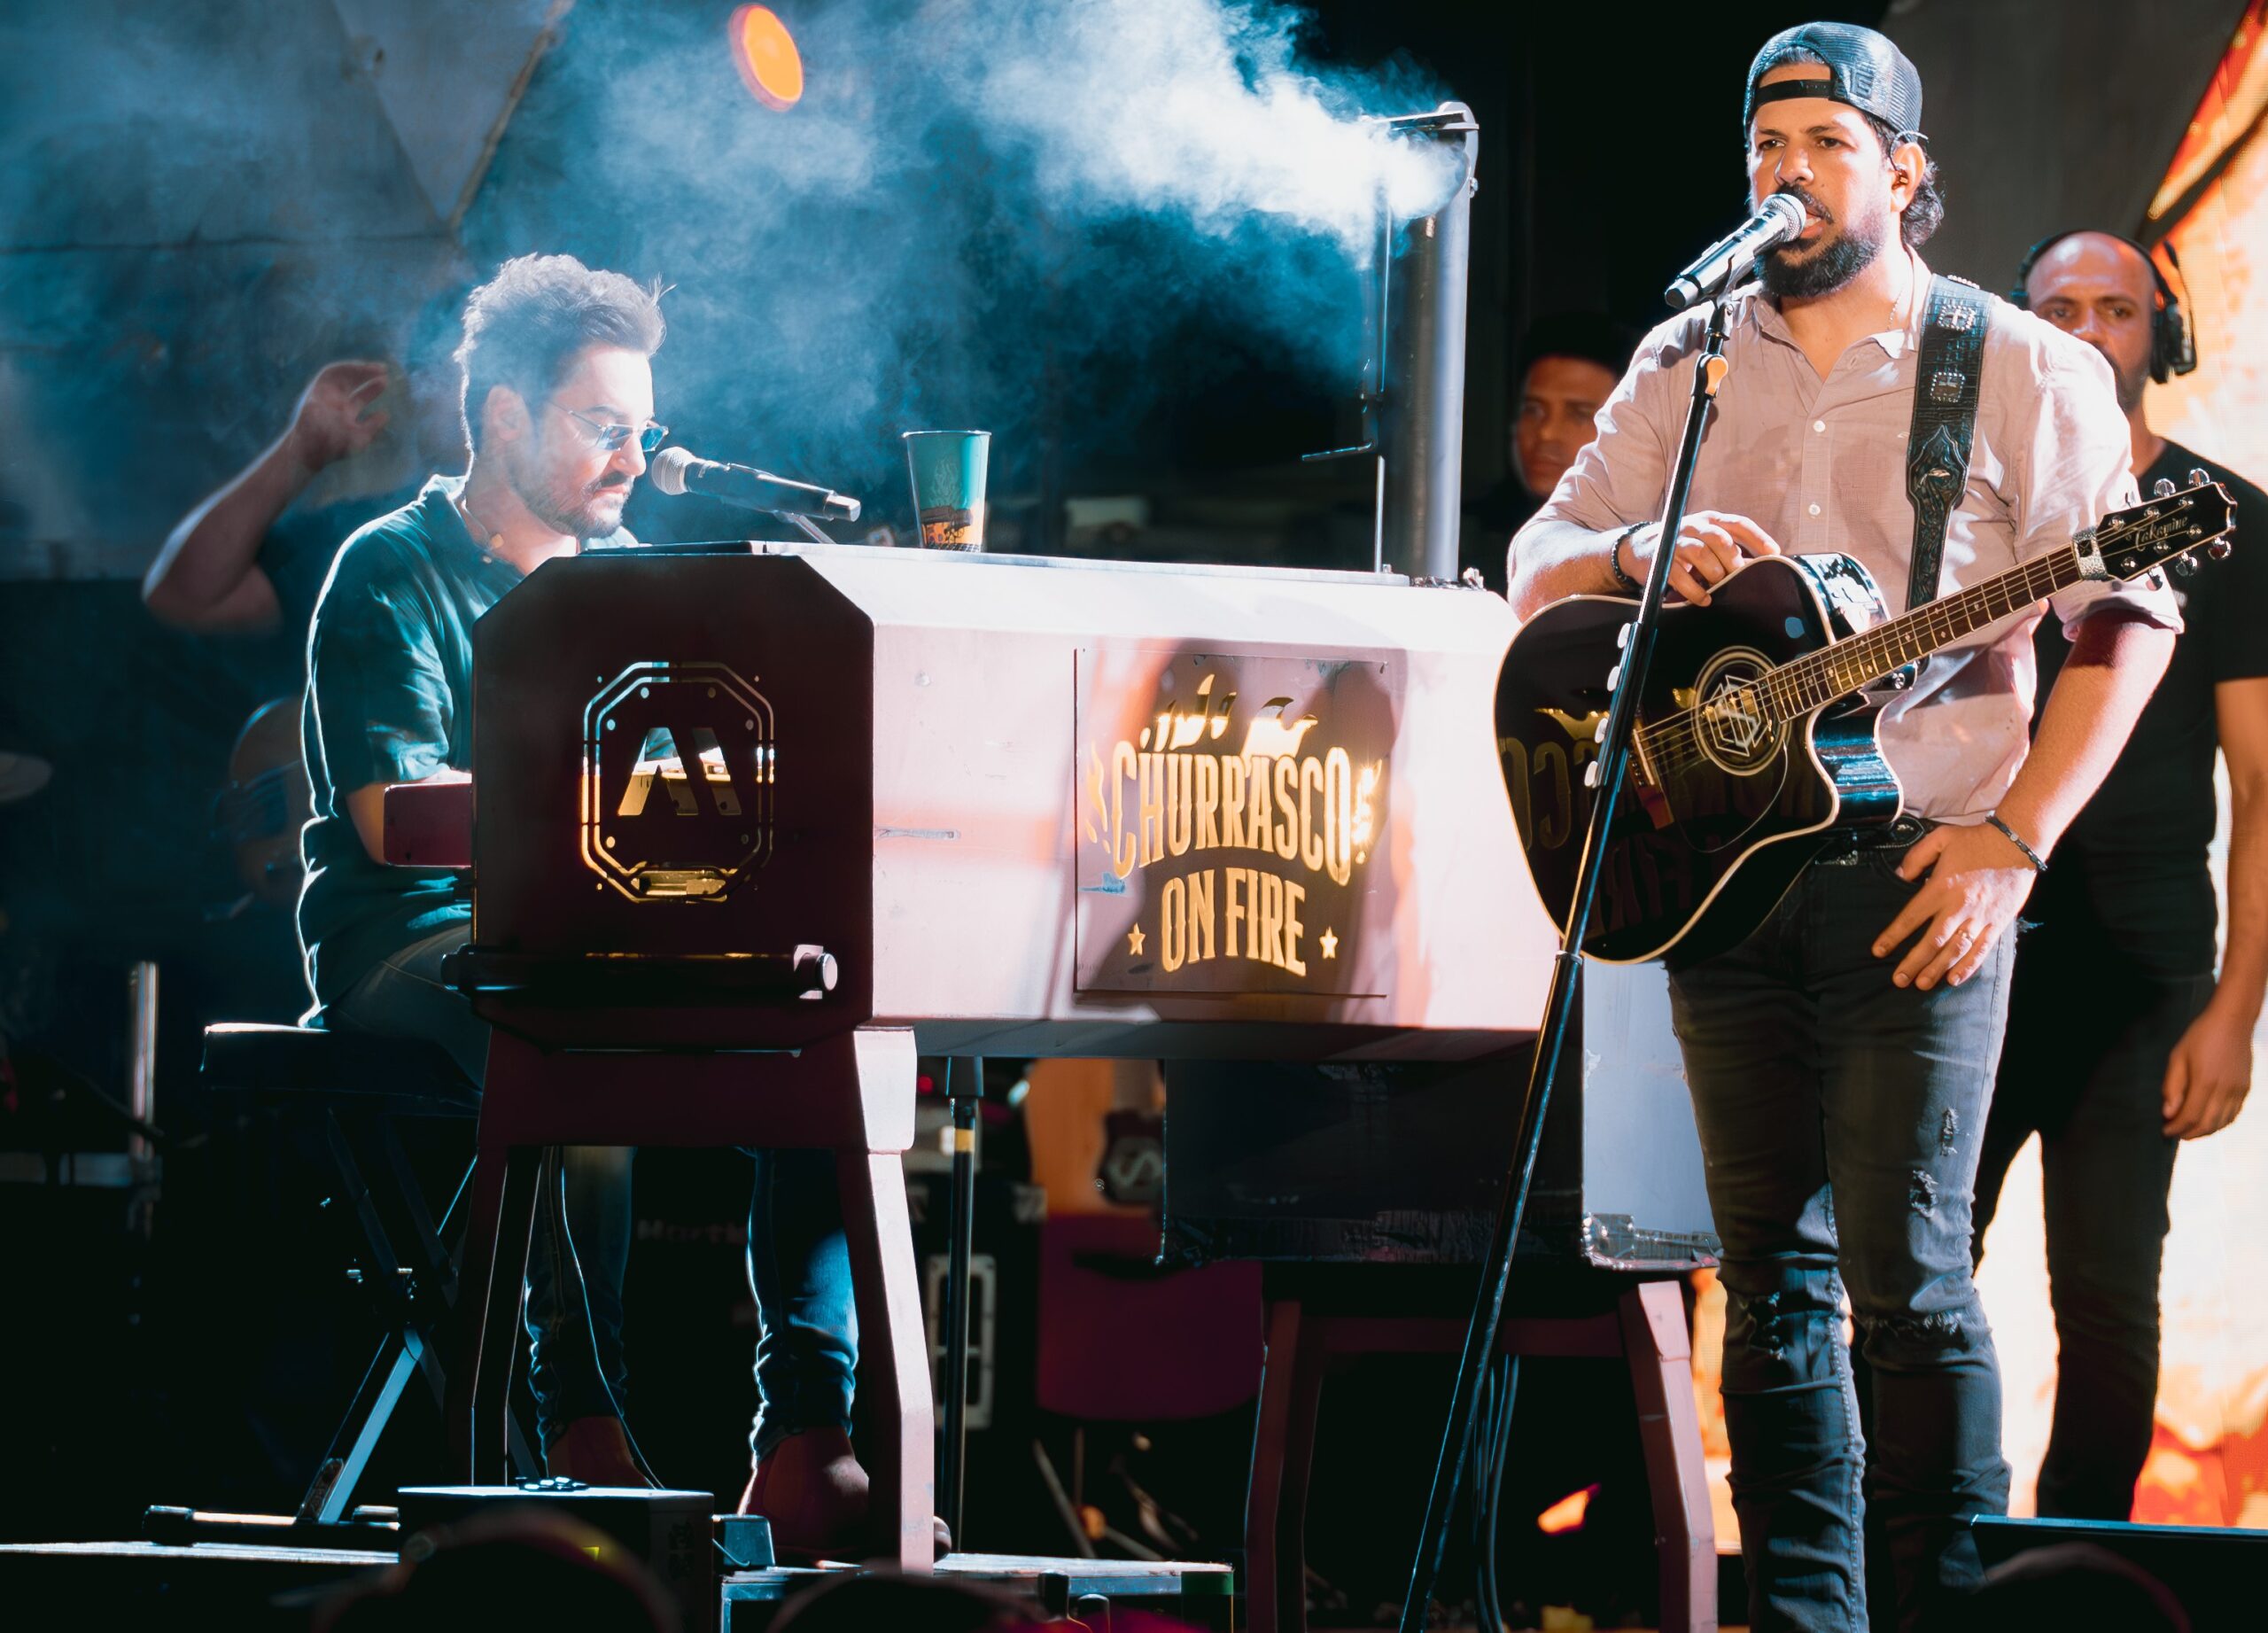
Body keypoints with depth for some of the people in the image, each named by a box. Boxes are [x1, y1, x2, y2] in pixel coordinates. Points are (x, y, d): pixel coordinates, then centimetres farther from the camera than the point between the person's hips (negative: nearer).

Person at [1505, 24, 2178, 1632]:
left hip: (1921, 871, -4)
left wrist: (2015, 841, -11)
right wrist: (1641, 552, -13)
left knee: (1904, 1269, -10)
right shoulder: (1687, 366, 13)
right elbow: (1538, 565, 11)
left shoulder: (2022, 370, 0)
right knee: (1773, 1274, 5)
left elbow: (2130, 614, -3)